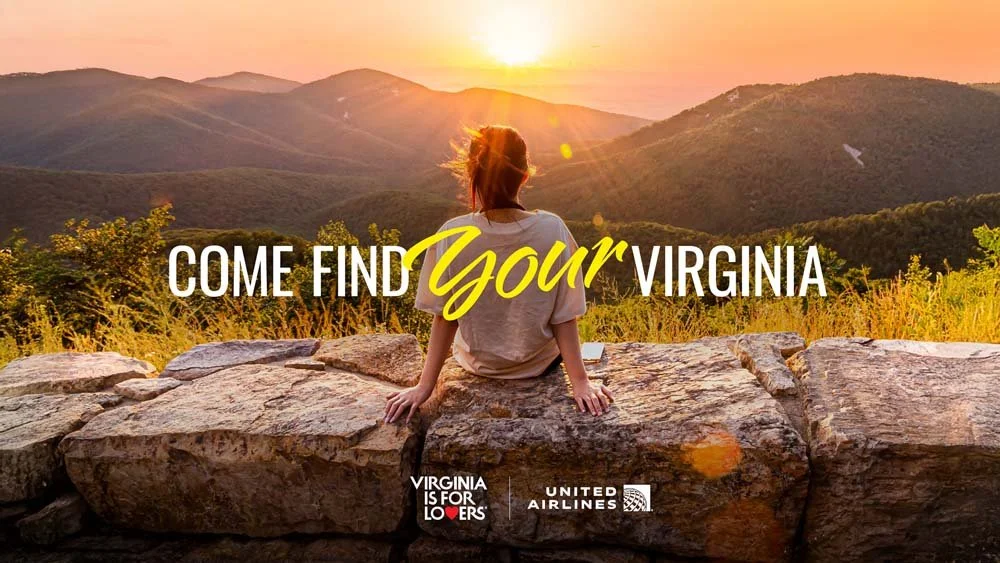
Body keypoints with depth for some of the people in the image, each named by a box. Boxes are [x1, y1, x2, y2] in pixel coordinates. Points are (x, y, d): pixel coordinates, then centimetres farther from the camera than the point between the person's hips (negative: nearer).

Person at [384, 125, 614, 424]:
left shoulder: (452, 236, -23)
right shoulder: (552, 230, -23)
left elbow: (445, 318, -16)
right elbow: (564, 318, -18)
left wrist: (425, 386, -7)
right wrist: (580, 381, -10)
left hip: (478, 363, 0)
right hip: (539, 365, 0)